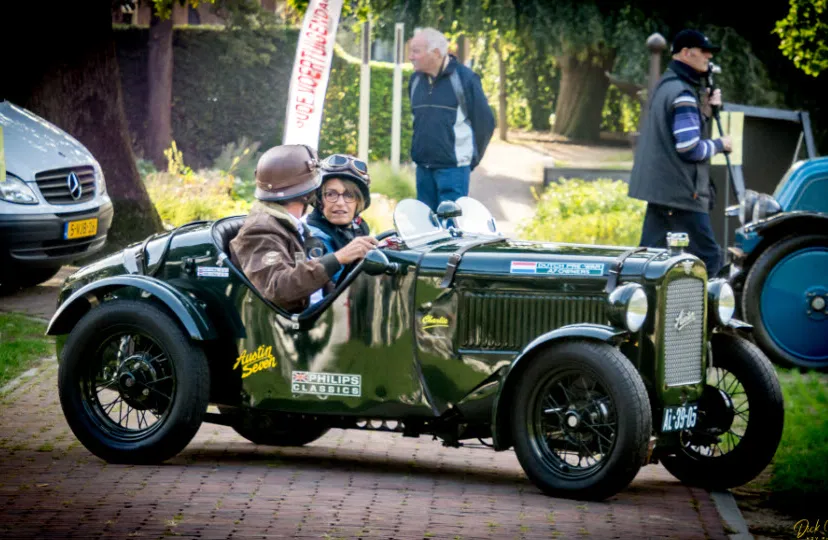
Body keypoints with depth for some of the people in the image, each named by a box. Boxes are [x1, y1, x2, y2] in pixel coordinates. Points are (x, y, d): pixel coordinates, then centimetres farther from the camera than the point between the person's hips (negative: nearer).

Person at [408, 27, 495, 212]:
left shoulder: (464, 78, -8)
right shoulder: (416, 80, 11)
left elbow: (485, 122, -3)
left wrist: (471, 158, 4)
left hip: (453, 167, -6)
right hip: (423, 167, 7)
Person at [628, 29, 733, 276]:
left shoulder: (665, 85, 16)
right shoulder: (682, 94, -16)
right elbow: (690, 148, -20)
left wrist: (706, 106, 9)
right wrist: (719, 145, -4)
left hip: (659, 187, 10)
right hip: (681, 191, -10)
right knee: (708, 258, -8)